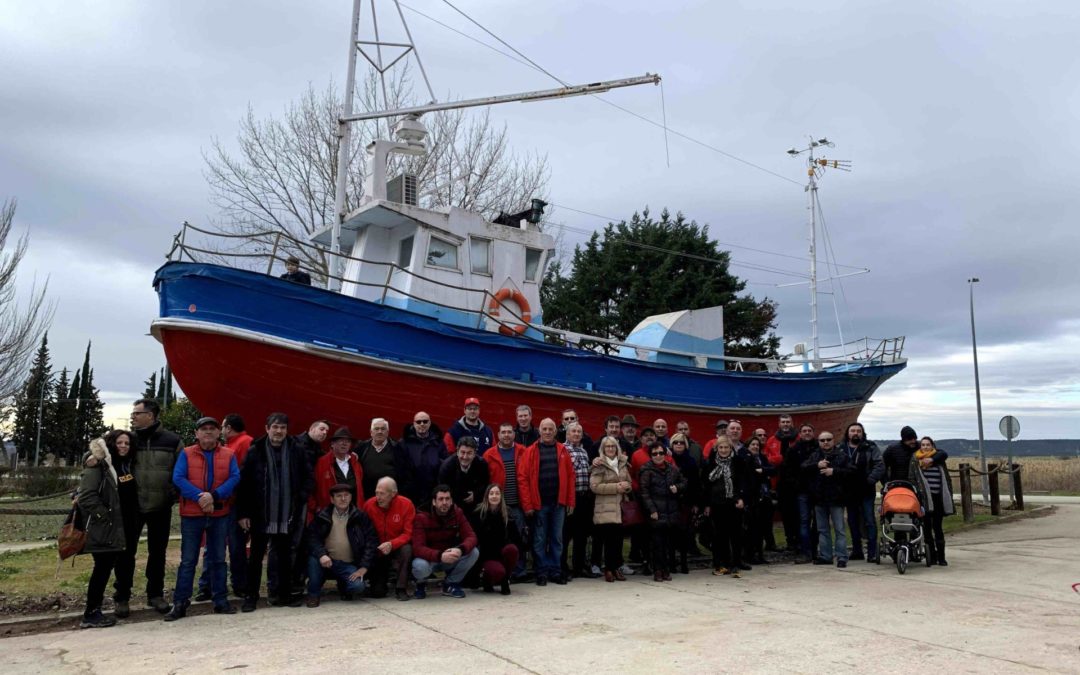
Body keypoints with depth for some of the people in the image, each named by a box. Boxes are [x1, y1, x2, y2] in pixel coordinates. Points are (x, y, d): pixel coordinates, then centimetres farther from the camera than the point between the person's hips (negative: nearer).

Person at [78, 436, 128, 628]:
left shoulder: (107, 468, 17)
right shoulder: (95, 467, -11)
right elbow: (86, 497, -21)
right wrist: (104, 516, -18)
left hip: (109, 531, 9)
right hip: (100, 531, -9)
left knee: (104, 569, 11)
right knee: (102, 569, -5)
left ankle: (94, 611, 18)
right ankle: (91, 614, 4)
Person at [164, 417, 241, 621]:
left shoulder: (228, 455, 4)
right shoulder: (186, 454, 1)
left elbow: (234, 478, -7)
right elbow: (178, 478, -10)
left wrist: (214, 496, -21)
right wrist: (199, 497, -22)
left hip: (220, 514, 2)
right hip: (191, 514, -1)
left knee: (218, 558, 10)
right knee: (188, 560, 3)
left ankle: (220, 601, 19)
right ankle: (180, 603, 11)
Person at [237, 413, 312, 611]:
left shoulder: (296, 452, 2)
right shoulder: (255, 452, -3)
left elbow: (307, 478, 7)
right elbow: (244, 483, -4)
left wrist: (300, 501, -6)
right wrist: (243, 513, -7)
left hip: (287, 515, 2)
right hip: (260, 515, -1)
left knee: (285, 556, 12)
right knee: (256, 556, 8)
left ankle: (285, 593, 24)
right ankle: (251, 596, 19)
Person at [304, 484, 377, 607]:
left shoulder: (360, 517, 1)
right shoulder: (322, 516, 4)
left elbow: (371, 541, -3)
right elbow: (312, 537, -7)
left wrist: (364, 567, -12)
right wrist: (321, 554, -26)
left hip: (349, 565, 0)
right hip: (327, 561, 1)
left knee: (358, 586, -26)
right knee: (313, 558, -30)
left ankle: (342, 585, 13)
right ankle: (313, 594, -6)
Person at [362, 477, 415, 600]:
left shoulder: (406, 504, -15)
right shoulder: (369, 504, -12)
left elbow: (408, 533, -15)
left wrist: (391, 544, -31)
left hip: (397, 547, 0)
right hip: (377, 549, 0)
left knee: (406, 549, -34)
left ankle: (401, 589, -20)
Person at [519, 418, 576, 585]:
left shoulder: (562, 450, 6)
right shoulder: (531, 451, -1)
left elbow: (570, 476, 5)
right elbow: (522, 478, -6)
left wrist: (570, 501, -1)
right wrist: (527, 504, -11)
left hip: (559, 503, 2)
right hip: (539, 504, -2)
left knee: (556, 539, 10)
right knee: (539, 540, 5)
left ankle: (555, 571, 19)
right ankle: (542, 572, 14)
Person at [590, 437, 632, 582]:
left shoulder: (622, 463, 15)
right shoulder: (599, 465, -3)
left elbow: (629, 483, 23)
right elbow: (594, 486, -11)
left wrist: (626, 486, -2)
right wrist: (616, 487, -13)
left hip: (620, 507, 5)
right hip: (606, 509, -5)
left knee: (618, 539, 3)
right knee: (609, 539, -6)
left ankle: (617, 567, 14)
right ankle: (609, 569, 4)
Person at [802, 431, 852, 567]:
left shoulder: (841, 456, 0)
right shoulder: (814, 456, 10)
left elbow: (850, 471, -10)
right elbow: (803, 468, -3)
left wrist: (834, 471, -18)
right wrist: (817, 465, -18)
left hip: (836, 499, -4)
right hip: (819, 499, 4)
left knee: (839, 529, -3)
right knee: (822, 529, 11)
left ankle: (842, 557, 0)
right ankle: (825, 556, 18)